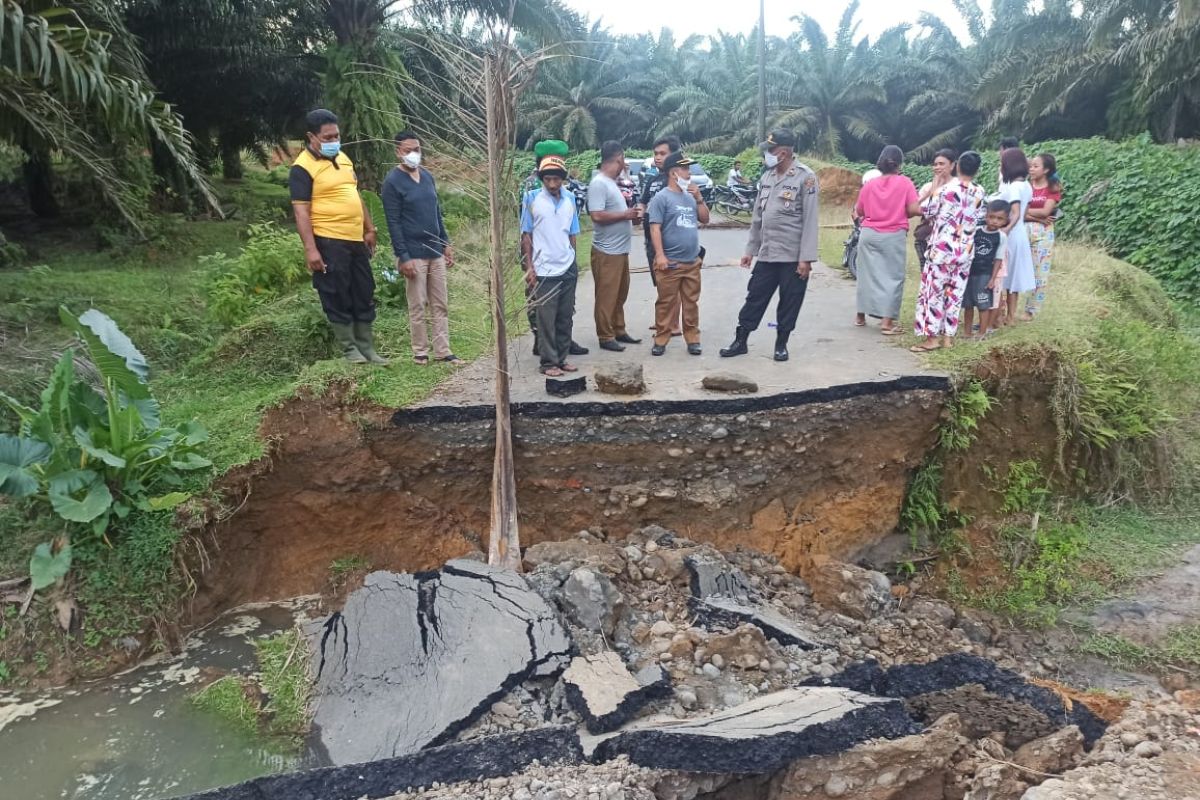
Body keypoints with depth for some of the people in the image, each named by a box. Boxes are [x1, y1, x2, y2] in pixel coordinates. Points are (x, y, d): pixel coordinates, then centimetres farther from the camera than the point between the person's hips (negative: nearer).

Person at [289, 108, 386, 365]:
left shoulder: (343, 158, 14)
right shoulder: (303, 168, -10)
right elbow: (301, 211, -15)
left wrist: (369, 229, 20)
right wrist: (310, 249, -21)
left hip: (356, 240, 8)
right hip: (329, 243, -8)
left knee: (365, 295, 11)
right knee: (338, 298, 0)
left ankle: (367, 348, 20)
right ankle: (349, 349, 10)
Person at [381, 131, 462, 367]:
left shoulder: (427, 176, 10)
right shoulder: (392, 181, -9)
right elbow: (393, 223, -13)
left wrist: (446, 244, 12)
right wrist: (403, 257, -18)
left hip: (435, 251, 6)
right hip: (413, 254, -6)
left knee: (441, 304, 7)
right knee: (418, 307, 1)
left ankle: (443, 351, 13)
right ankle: (420, 352, 12)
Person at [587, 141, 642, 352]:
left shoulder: (611, 182, 13)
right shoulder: (598, 184, -16)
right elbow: (597, 216, -24)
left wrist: (628, 212, 8)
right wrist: (625, 215, -16)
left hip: (620, 250, 10)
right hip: (607, 252, -10)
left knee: (620, 295, 17)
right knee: (607, 297, -1)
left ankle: (619, 331, 28)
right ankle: (605, 337, 7)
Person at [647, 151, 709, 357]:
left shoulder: (690, 197, 12)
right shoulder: (662, 197, -7)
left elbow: (705, 219, 16)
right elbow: (655, 228, -12)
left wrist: (699, 198, 2)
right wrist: (659, 255, -19)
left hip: (692, 262, 6)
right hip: (671, 262, -6)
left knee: (691, 302, 10)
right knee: (666, 303, 1)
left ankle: (692, 339, 18)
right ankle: (661, 340, 9)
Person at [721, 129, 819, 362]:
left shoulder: (805, 177, -10)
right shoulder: (767, 177, 10)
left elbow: (810, 220, -13)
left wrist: (806, 258, -16)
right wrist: (751, 249, 14)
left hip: (793, 256, -5)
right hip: (766, 254, 5)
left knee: (789, 303, 6)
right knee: (755, 298, 8)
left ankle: (781, 345, 19)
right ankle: (740, 342, 17)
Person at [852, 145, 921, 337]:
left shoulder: (869, 185, 3)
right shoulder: (905, 182, -5)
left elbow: (859, 212, 10)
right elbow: (914, 209, -11)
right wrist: (900, 214, 8)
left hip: (869, 234, 3)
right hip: (894, 236, -3)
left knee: (868, 273, 14)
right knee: (893, 277, 2)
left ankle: (861, 315, 24)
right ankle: (887, 322, -3)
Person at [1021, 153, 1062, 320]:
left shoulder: (1053, 188, 1)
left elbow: (1045, 211, -11)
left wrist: (1025, 210, -4)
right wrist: (1038, 218, -14)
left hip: (1043, 233, -1)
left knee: (1039, 272, 3)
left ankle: (1031, 310, 13)